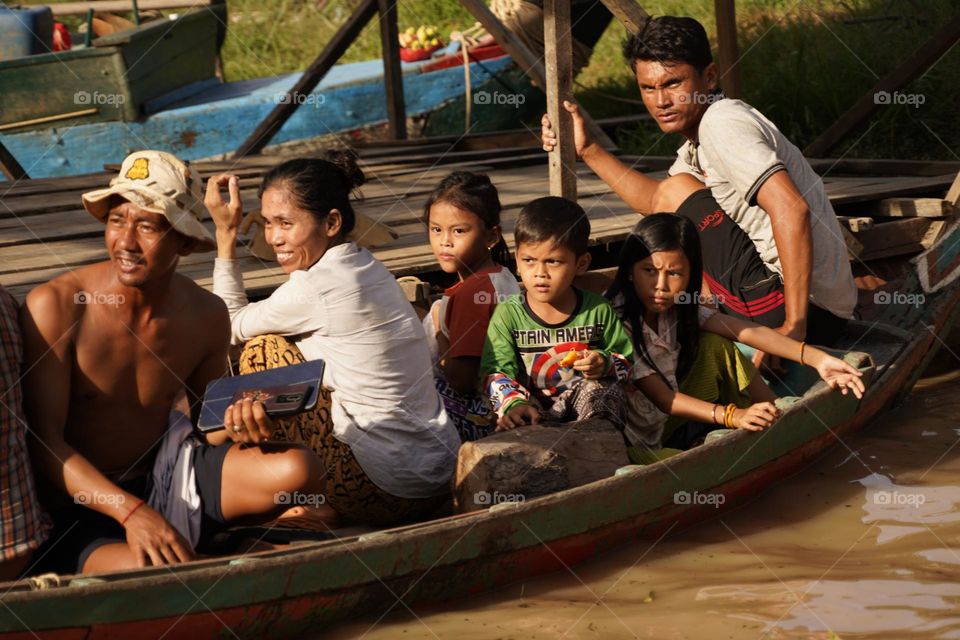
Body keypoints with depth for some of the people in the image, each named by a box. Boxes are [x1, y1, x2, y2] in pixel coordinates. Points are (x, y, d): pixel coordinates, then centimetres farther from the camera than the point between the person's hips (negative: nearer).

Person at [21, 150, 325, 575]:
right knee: (148, 573, -39)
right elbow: (43, 441, -17)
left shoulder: (206, 316, 0)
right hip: (79, 503, -5)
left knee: (298, 469, -18)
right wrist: (131, 512, -29)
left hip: (163, 477, 5)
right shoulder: (55, 307, -15)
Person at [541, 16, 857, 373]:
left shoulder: (722, 124, -16)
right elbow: (656, 204, 26)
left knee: (678, 191, -7)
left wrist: (793, 327, -30)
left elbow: (791, 210, -28)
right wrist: (588, 151, 18)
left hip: (807, 311, -11)